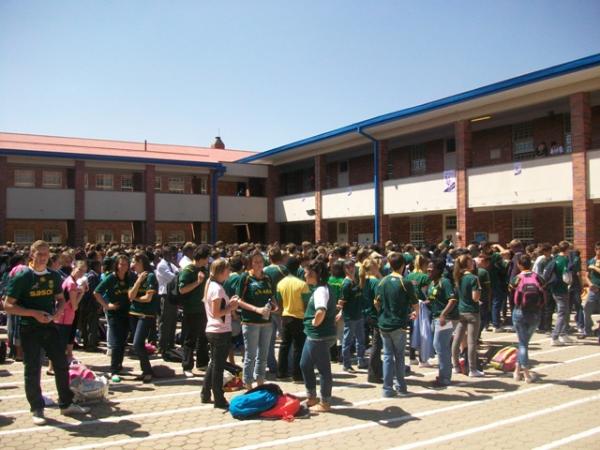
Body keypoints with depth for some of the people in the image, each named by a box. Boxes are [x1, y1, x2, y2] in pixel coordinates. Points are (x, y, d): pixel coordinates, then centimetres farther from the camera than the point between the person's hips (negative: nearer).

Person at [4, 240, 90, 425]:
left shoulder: (54, 276, 5)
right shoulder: (22, 277, -10)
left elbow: (60, 299, 15)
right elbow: (8, 305, -10)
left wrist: (57, 312, -7)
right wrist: (34, 313, -21)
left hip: (49, 326, 5)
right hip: (29, 329, -5)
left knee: (62, 364, 8)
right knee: (33, 370, 4)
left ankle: (66, 404, 22)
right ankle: (37, 410, 18)